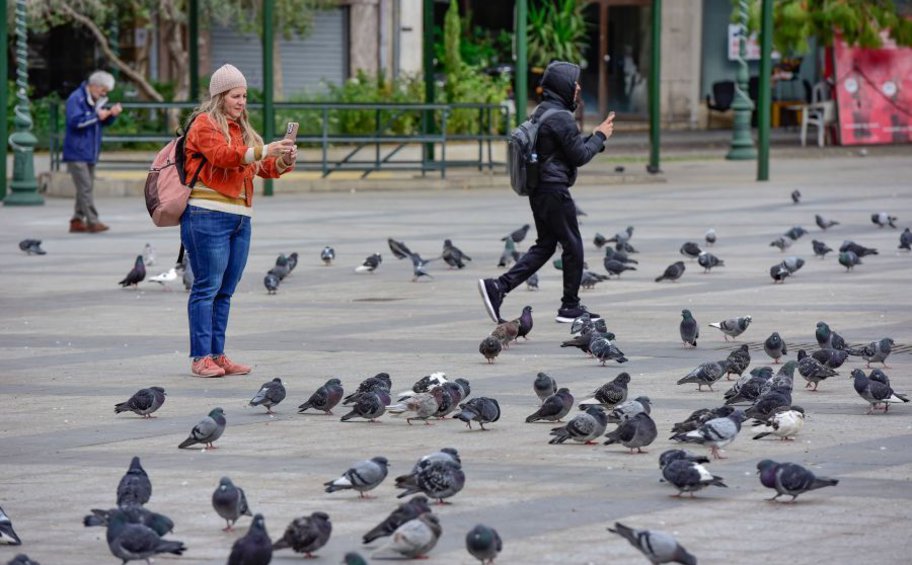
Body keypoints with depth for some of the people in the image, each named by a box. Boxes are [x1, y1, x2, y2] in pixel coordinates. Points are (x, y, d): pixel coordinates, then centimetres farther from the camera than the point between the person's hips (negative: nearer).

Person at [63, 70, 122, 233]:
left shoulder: (97, 100, 14)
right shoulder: (76, 99, -13)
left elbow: (104, 122, 22)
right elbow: (75, 121, -23)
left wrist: (112, 114, 1)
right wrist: (96, 116, -23)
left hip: (90, 153, 9)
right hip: (77, 153, -9)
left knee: (86, 188, 10)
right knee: (85, 188, -12)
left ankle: (77, 221, 15)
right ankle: (92, 222, -15)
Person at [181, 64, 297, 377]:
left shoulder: (241, 128, 22)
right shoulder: (205, 123, -2)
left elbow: (266, 168, 18)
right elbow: (222, 155, -19)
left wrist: (284, 160, -4)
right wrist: (264, 150, -28)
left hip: (240, 218, 8)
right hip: (208, 215, -8)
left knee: (225, 290, 7)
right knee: (207, 286, -8)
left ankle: (217, 355, 9)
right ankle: (201, 357, -9)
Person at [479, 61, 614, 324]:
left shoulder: (540, 112, 15)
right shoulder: (561, 117, -17)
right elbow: (579, 156, -15)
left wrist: (597, 135, 20)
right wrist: (600, 137, 0)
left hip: (538, 191, 10)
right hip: (555, 190, -10)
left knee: (545, 245, 14)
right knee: (573, 246, 3)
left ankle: (498, 287, 1)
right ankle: (570, 307, 10)